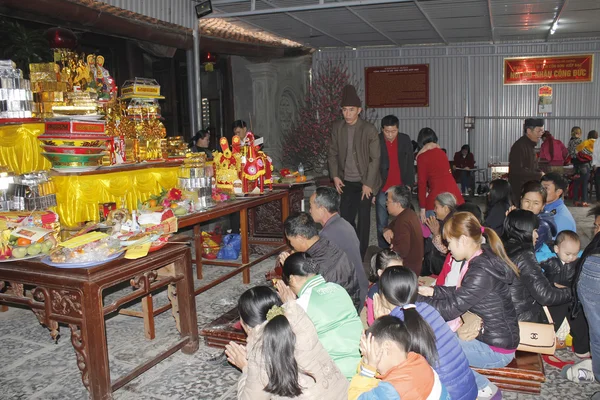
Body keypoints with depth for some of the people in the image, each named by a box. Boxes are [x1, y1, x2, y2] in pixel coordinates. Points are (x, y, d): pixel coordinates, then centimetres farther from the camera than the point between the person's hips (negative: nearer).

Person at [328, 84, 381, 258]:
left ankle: (360, 255, 16)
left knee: (363, 218, 3)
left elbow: (375, 158, -10)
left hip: (364, 182, -3)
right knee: (345, 217, 5)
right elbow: (332, 153, 8)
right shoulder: (337, 127, 0)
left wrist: (368, 184, -13)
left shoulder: (369, 130, -12)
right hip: (346, 182, 4)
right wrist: (335, 176, -2)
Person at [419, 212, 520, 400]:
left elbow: (451, 309, -24)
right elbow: (461, 292, 13)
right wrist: (433, 291, 5)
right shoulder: (481, 259, 0)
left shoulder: (482, 272, -28)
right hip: (487, 334, 9)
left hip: (496, 349, -9)